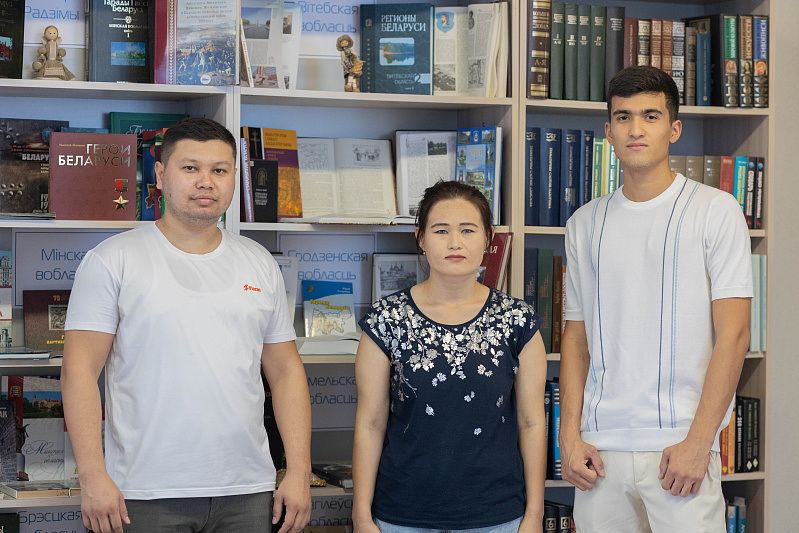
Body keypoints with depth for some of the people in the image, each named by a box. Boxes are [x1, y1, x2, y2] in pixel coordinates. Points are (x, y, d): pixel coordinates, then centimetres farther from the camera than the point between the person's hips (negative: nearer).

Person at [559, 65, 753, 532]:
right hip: (600, 449, 4)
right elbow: (576, 336, 14)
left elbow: (733, 334, -6)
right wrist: (570, 437, 3)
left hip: (680, 445, -3)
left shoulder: (715, 211, -1)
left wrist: (697, 443, -12)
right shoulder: (586, 224, 11)